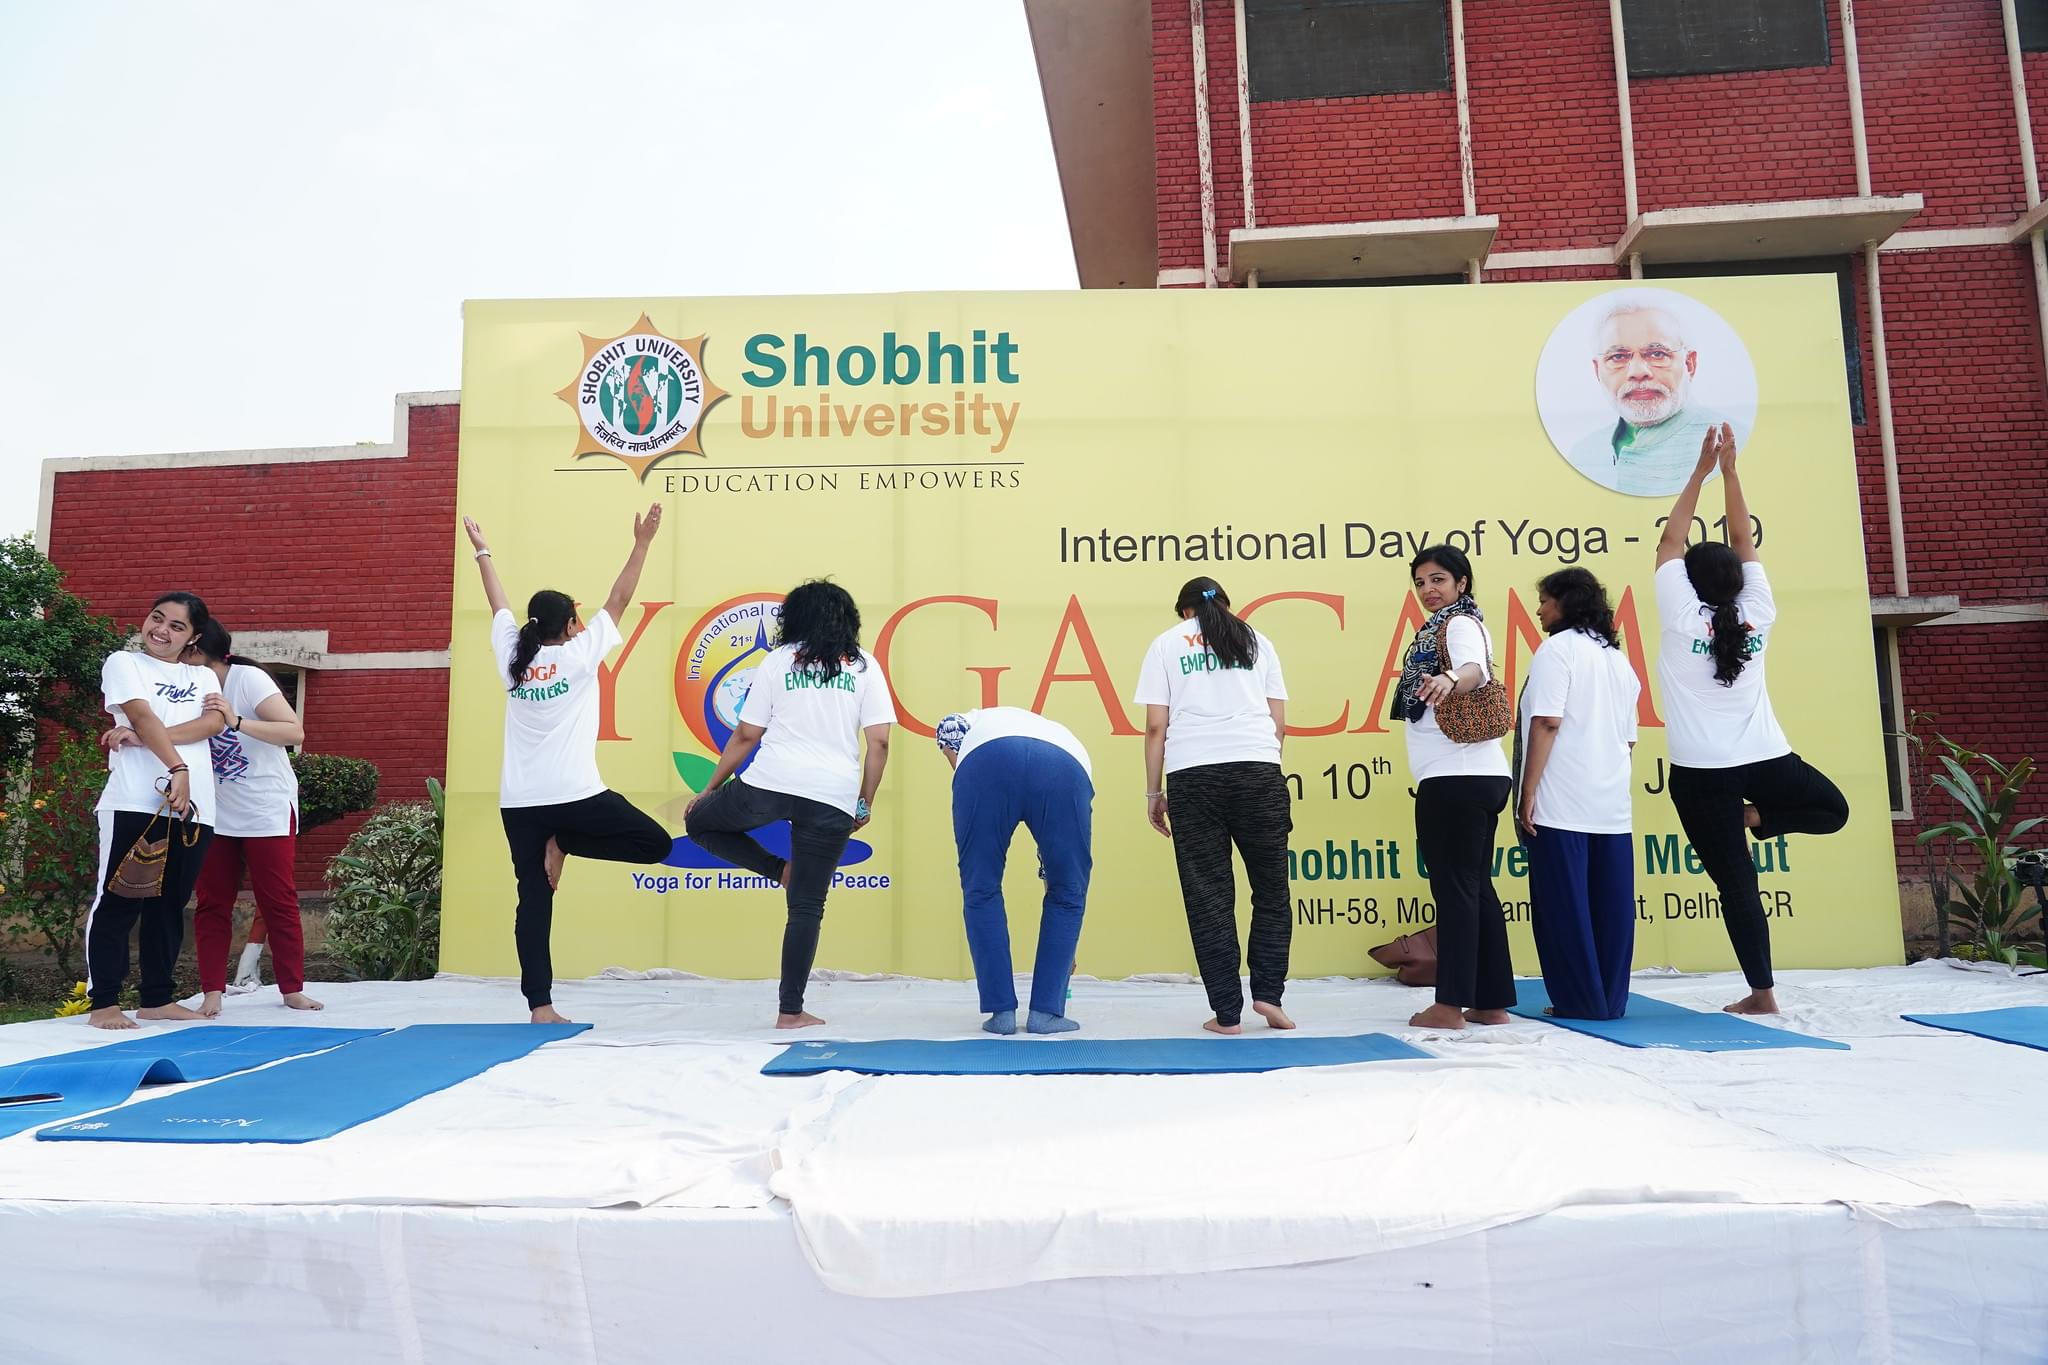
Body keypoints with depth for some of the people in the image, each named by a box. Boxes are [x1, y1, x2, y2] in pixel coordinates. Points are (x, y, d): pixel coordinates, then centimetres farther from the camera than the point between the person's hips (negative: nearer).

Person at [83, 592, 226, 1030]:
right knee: (118, 900, -3)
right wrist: (177, 768, -21)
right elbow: (144, 718, -8)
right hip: (135, 801, -4)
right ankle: (104, 1002, 1)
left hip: (193, 807, 4)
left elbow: (215, 721, -1)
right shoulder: (123, 662, 8)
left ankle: (158, 998, 15)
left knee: (169, 903, 8)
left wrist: (145, 738, -13)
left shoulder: (202, 676, 19)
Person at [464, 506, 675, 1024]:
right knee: (655, 843, 7)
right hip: (576, 794, -5)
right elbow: (618, 600, 2)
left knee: (534, 901, 5)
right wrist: (642, 545, 6)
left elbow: (499, 606, 23)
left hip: (519, 801, 5)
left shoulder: (511, 658, 8)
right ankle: (564, 844, -5)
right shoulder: (579, 655, -2)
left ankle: (540, 1008, 2)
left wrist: (482, 552, 35)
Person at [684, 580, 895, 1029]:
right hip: (833, 799, 2)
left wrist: (709, 789, 18)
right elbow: (879, 742, 4)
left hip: (771, 783, -1)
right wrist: (865, 802, 14)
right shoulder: (864, 665, 12)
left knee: (700, 823, 25)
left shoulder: (779, 660, 11)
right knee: (807, 907, 9)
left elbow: (746, 735, 9)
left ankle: (780, 870, 13)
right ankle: (790, 1011, 9)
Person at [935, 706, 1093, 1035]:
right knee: (1069, 895, 20)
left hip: (986, 760, -1)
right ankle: (1046, 1011, 20)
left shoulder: (976, 724, 45)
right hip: (1065, 770, 1)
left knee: (981, 891, 17)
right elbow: (1067, 883, 46)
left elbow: (948, 728, 17)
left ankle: (1002, 1011, 18)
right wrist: (1065, 951, 53)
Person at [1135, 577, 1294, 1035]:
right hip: (1259, 769, 1)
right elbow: (1279, 721, 13)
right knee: (1272, 890, 13)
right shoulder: (1256, 641, 19)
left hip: (1192, 774, -1)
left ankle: (1227, 1013, 4)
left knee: (1208, 897, 3)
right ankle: (1267, 993, 4)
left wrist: (1153, 793, 10)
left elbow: (1156, 726, 5)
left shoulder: (1166, 643, 14)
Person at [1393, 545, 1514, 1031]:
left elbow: (1475, 668, -31)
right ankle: (1491, 1002, 17)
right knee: (1474, 886, 12)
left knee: (1454, 886, -6)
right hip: (1477, 775, 10)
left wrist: (1450, 679, -50)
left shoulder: (1460, 624, -9)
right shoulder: (1447, 626, 22)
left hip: (1457, 777, -10)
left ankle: (1451, 1004, -1)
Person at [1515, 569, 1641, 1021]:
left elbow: (1547, 723, -14)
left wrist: (1528, 791, -13)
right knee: (1611, 905, 8)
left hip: (1561, 805, -7)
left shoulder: (1558, 648, -5)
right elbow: (1629, 737, 20)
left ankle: (1580, 1000, 4)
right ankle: (1611, 999, 14)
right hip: (1611, 805, 7)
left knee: (1563, 905, 0)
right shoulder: (1618, 657, 18)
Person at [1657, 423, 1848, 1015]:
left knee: (1736, 881, 0)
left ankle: (1761, 992, 0)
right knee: (1832, 808, 30)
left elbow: (1669, 543, 3)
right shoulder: (1756, 615, 3)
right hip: (1767, 760, 2)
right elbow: (1744, 543, 11)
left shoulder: (1682, 618, -5)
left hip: (1701, 773, -2)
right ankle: (1758, 816, 5)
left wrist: (1701, 471, 6)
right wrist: (1729, 470, 10)